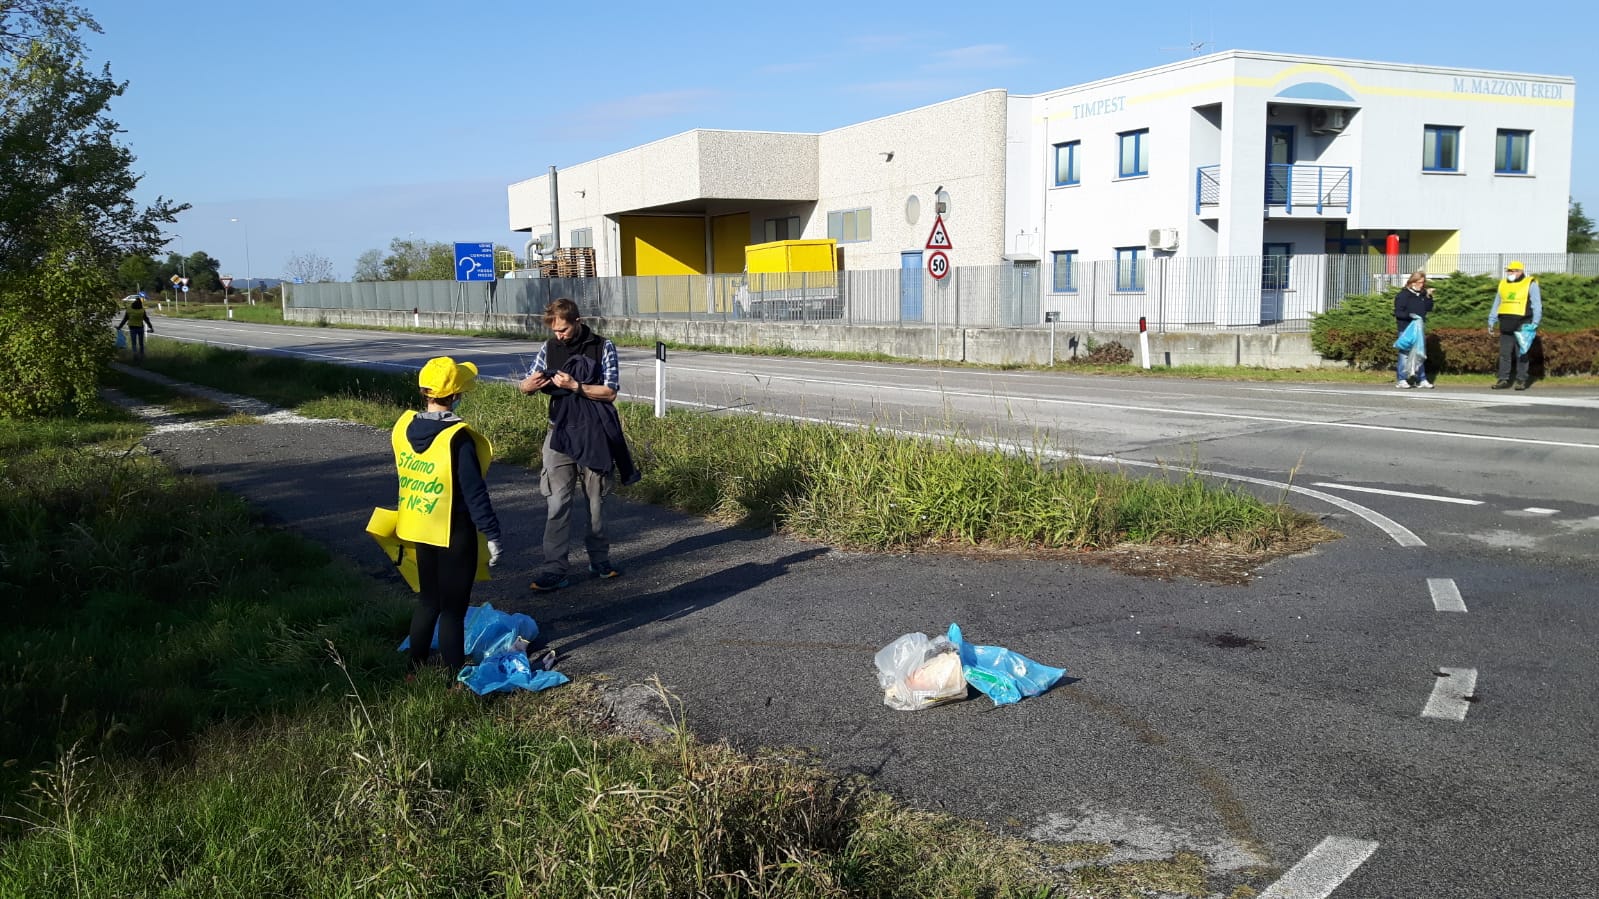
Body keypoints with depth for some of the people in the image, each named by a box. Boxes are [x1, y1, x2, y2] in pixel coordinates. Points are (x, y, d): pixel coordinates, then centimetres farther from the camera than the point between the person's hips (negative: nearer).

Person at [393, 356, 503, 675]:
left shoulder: (404, 427, -2)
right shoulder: (458, 438, -23)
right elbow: (475, 493, -19)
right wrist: (492, 535, -13)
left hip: (419, 529, 7)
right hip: (454, 534, -7)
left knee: (427, 600, 21)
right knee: (453, 608, 4)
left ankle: (416, 667, 31)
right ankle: (453, 677, 12)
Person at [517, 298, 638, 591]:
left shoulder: (603, 348, -5)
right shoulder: (549, 347, 3)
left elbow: (610, 392, -10)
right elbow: (527, 385, 9)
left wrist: (575, 386, -22)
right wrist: (527, 385, -16)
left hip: (594, 435, -1)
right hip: (560, 434, 1)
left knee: (596, 500, 10)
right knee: (557, 503, -5)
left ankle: (599, 559, 25)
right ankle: (554, 569, -4)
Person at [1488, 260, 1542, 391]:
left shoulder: (1530, 284, 1)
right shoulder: (1503, 284, 16)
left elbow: (1537, 305, -3)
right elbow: (1496, 304, 22)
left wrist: (1535, 324, -11)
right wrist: (1491, 321, 16)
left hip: (1522, 325, -5)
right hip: (1506, 325, 5)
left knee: (1521, 354, -2)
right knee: (1504, 354, 4)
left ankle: (1521, 380, 3)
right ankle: (1503, 380, 8)